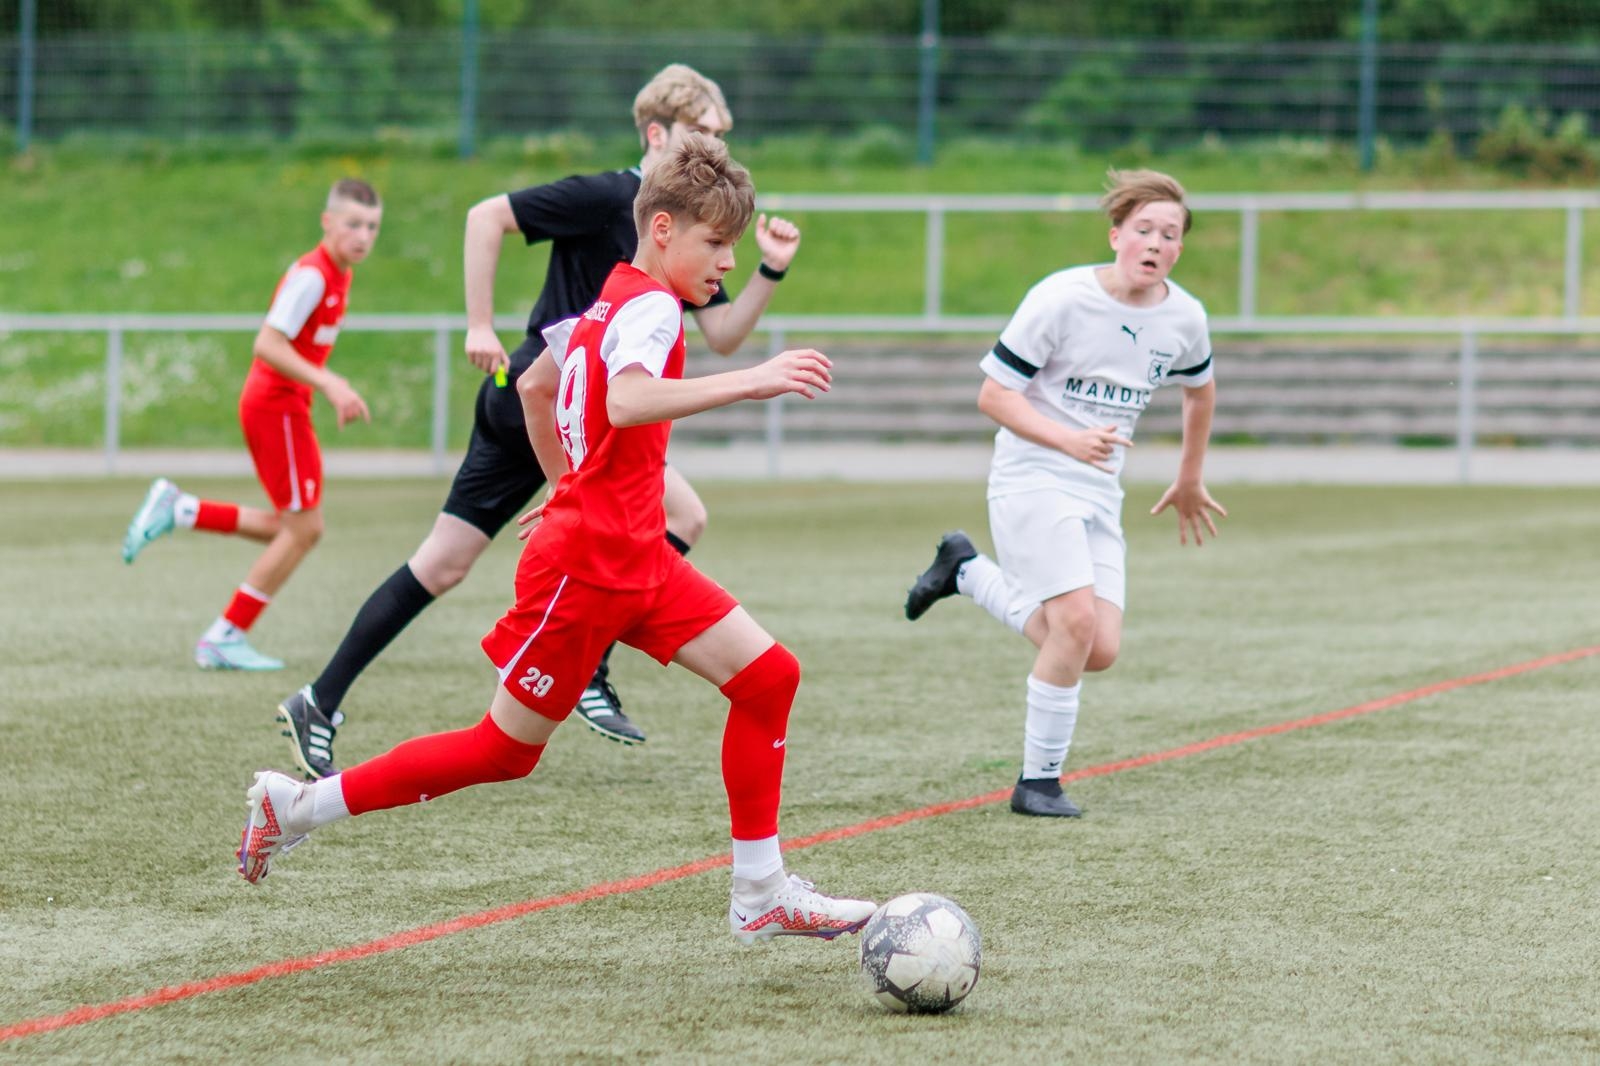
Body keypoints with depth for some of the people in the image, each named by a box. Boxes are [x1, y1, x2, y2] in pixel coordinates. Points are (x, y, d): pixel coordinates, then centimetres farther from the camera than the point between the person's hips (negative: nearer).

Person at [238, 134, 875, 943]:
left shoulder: (611, 302, 13)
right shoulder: (651, 307, -16)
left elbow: (537, 384, 28)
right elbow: (627, 403, -38)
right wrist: (747, 382, -44)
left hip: (635, 558, 9)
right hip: (584, 569, -9)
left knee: (767, 674, -1)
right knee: (504, 750, 1)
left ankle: (760, 893, 2)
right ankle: (296, 805, 12)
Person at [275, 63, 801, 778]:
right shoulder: (607, 199, -13)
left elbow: (723, 336, 12)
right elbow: (487, 216, -16)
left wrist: (772, 271, -3)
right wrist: (480, 325, -18)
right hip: (540, 395, -9)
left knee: (443, 566, 8)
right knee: (683, 513, -16)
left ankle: (319, 706, 11)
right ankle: (584, 671, -9)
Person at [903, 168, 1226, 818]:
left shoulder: (1183, 319, 0)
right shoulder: (1062, 299, -16)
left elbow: (1200, 390, 23)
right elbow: (993, 395, -14)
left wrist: (1189, 482, 30)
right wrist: (1069, 440, -27)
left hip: (1099, 494, 6)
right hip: (1031, 479, -6)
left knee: (1100, 652, -3)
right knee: (1078, 619, -23)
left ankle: (968, 572, 20)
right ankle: (1038, 781, -8)